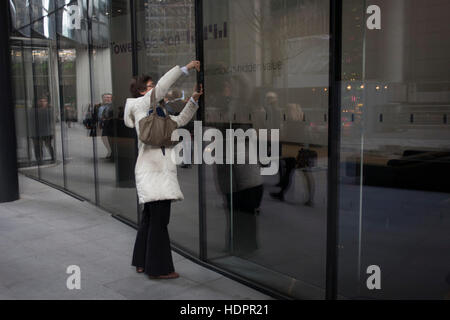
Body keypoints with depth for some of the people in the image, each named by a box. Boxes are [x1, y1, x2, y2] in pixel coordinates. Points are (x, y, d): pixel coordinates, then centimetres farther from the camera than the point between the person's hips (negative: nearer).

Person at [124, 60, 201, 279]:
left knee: (150, 218, 14)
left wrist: (193, 100, 13)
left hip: (159, 169, 10)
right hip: (153, 169, -10)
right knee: (159, 219, -7)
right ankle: (158, 268, 0)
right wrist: (184, 69, -12)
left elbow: (180, 120, 24)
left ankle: (142, 263, 24)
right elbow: (161, 89, -15)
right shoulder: (139, 105, -2)